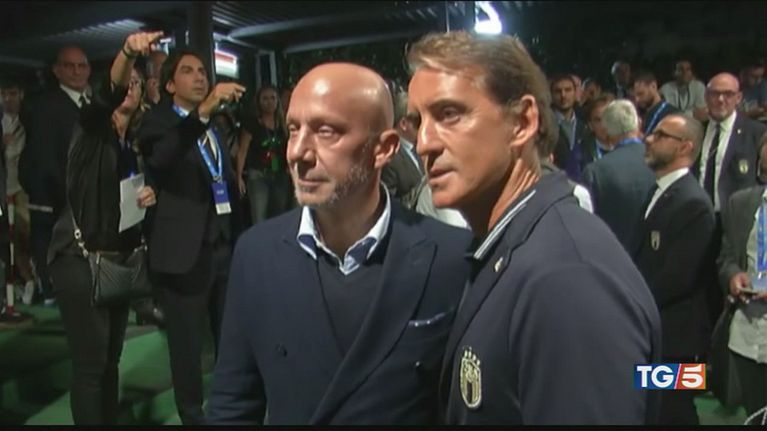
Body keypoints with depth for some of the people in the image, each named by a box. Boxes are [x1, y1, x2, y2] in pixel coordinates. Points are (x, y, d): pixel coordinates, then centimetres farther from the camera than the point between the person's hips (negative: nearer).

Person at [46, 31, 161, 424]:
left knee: (110, 358, 14)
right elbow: (108, 91, -26)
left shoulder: (136, 144, 12)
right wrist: (127, 52, -44)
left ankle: (111, 422, 25)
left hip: (118, 257, 6)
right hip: (80, 257, -6)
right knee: (90, 362, -5)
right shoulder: (92, 128, -5)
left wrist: (149, 195, -3)